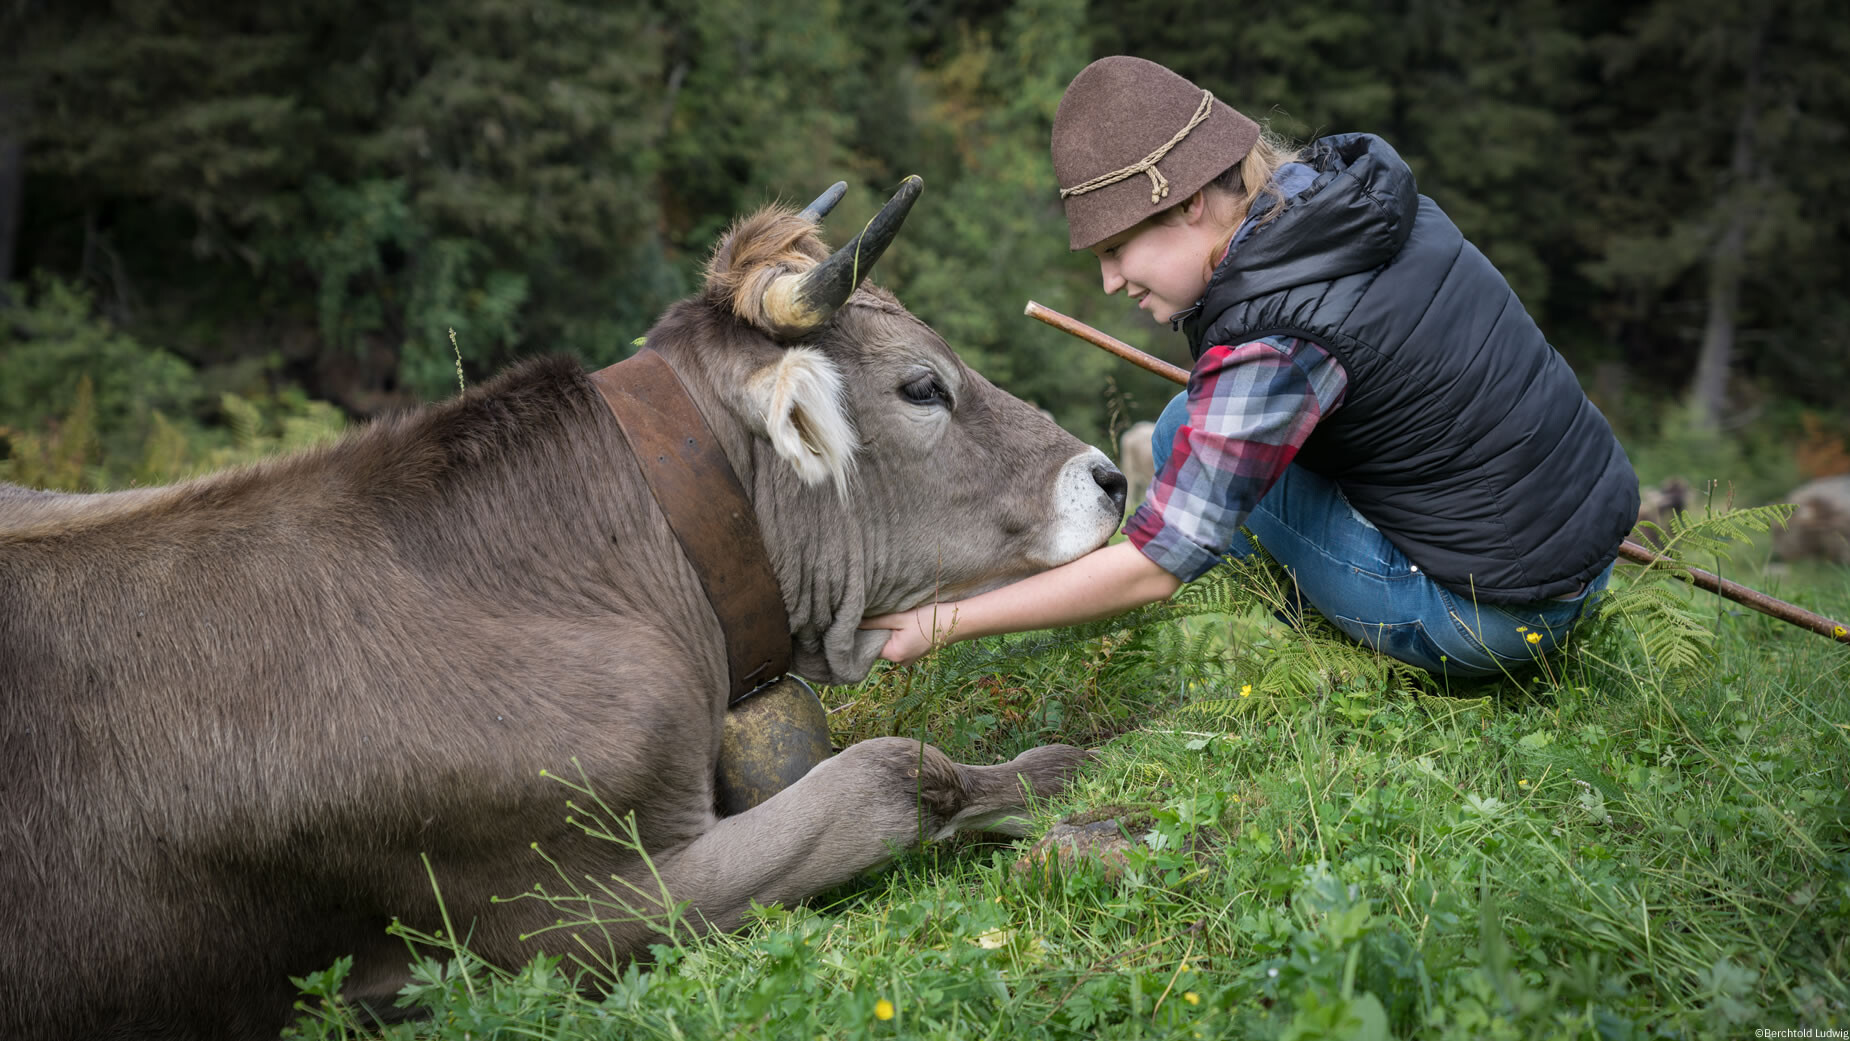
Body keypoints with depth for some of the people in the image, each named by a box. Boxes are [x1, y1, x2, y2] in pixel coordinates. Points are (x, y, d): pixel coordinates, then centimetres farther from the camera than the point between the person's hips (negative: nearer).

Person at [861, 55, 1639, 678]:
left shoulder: (1275, 343, -26)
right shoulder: (1355, 182, -2)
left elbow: (1157, 566, -24)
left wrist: (942, 622, -19)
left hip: (1500, 624, -8)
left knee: (1188, 435, -3)